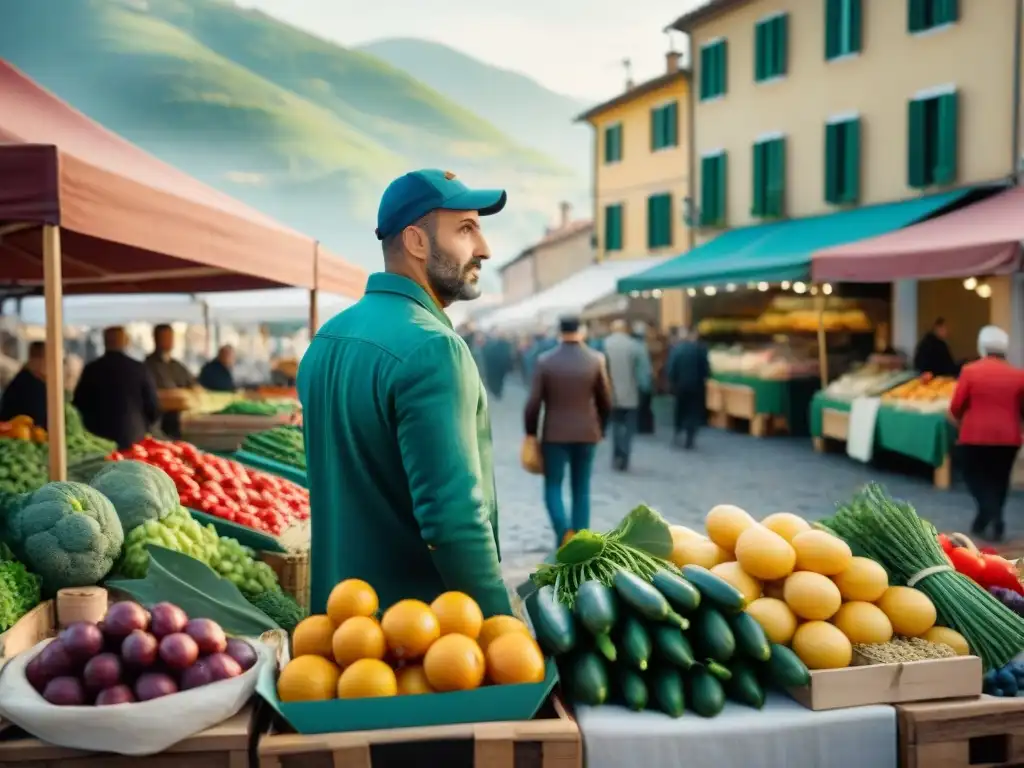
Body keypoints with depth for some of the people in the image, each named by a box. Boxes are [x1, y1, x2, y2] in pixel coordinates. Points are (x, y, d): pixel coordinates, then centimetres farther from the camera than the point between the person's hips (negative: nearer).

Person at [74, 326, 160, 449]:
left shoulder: (90, 370, -2)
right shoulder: (140, 369, -4)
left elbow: (78, 406, 4)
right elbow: (154, 409, -1)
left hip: (98, 441, 1)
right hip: (133, 441, 0)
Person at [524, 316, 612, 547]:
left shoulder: (545, 361, -7)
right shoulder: (596, 359, -3)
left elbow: (533, 402, -7)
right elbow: (606, 401, 2)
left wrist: (530, 433, 4)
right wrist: (601, 428, 16)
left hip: (555, 434, -2)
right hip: (586, 434, 2)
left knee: (553, 487, 7)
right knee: (581, 489, 11)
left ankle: (564, 534, -14)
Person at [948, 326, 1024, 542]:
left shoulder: (970, 371, -9)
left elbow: (956, 406, -6)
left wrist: (957, 419, 15)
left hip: (975, 435, -3)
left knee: (975, 476, 11)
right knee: (998, 480, 16)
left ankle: (991, 515, -9)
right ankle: (992, 519, 20)